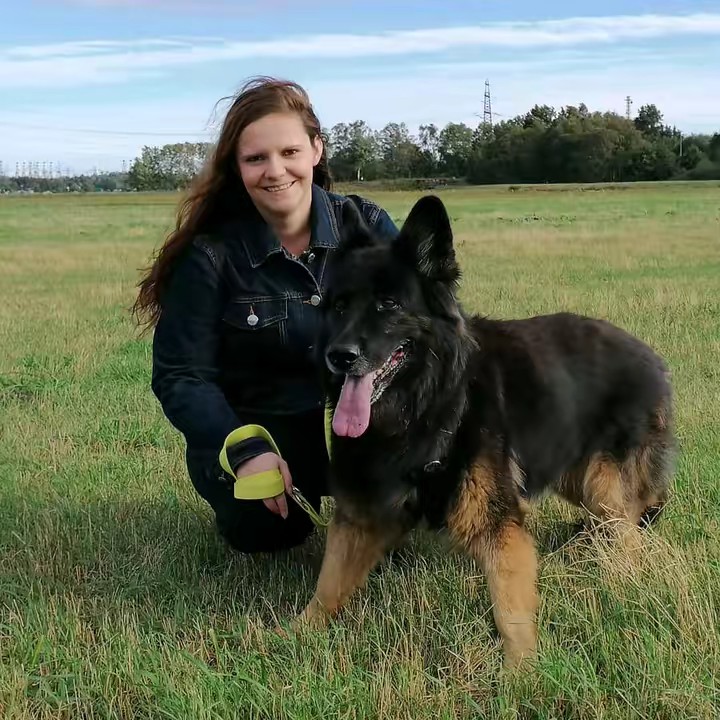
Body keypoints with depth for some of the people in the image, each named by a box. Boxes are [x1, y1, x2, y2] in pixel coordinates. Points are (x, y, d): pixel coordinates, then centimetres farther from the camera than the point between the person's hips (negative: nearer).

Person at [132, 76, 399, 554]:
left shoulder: (366, 224, -5)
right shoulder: (210, 254, -11)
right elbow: (180, 377, -11)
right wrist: (244, 451, -27)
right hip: (254, 428, -1)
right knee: (262, 527, -30)